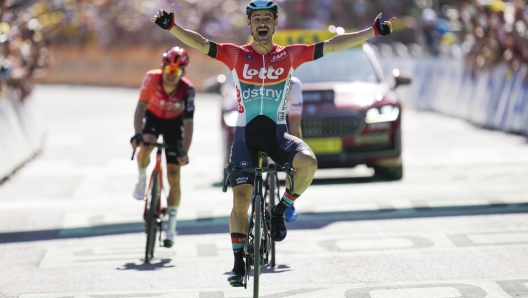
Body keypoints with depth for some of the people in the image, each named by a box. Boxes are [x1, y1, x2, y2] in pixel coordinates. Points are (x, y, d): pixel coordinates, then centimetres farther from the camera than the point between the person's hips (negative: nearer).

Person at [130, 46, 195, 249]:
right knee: (145, 147, -33)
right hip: (154, 117, 1)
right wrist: (138, 134, -51)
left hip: (174, 123, -1)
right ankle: (142, 180, -1)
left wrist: (185, 152, -41)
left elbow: (188, 123, -31)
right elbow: (141, 107, -36)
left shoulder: (187, 90, -31)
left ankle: (171, 226, 6)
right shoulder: (152, 79, -30)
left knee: (174, 175, -5)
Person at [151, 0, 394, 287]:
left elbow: (332, 45, -3)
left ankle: (279, 211, -3)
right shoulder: (236, 55, -3)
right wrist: (172, 26, -30)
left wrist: (373, 31, -8)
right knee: (241, 197, -5)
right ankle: (238, 263, 6)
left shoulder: (289, 55, 0)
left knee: (308, 162, -29)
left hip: (277, 133, 0)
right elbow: (200, 44, -14)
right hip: (245, 133, 0)